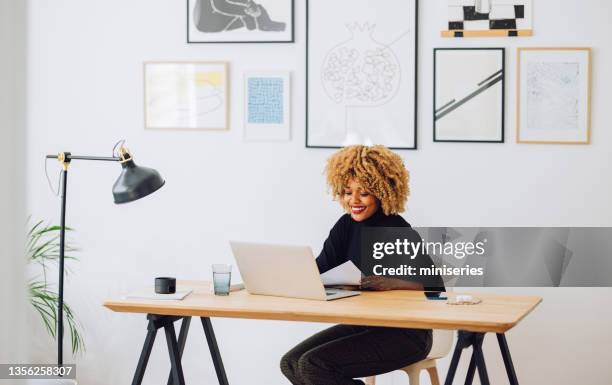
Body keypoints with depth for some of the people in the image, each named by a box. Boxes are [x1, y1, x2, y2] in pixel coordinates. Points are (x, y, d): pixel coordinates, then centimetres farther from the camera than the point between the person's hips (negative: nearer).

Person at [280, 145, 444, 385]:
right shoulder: (347, 226, 5)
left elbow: (435, 286, -21)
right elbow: (318, 271, -2)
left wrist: (391, 283, -36)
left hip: (405, 334, -8)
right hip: (362, 325, 8)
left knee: (313, 366, -20)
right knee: (291, 363, -5)